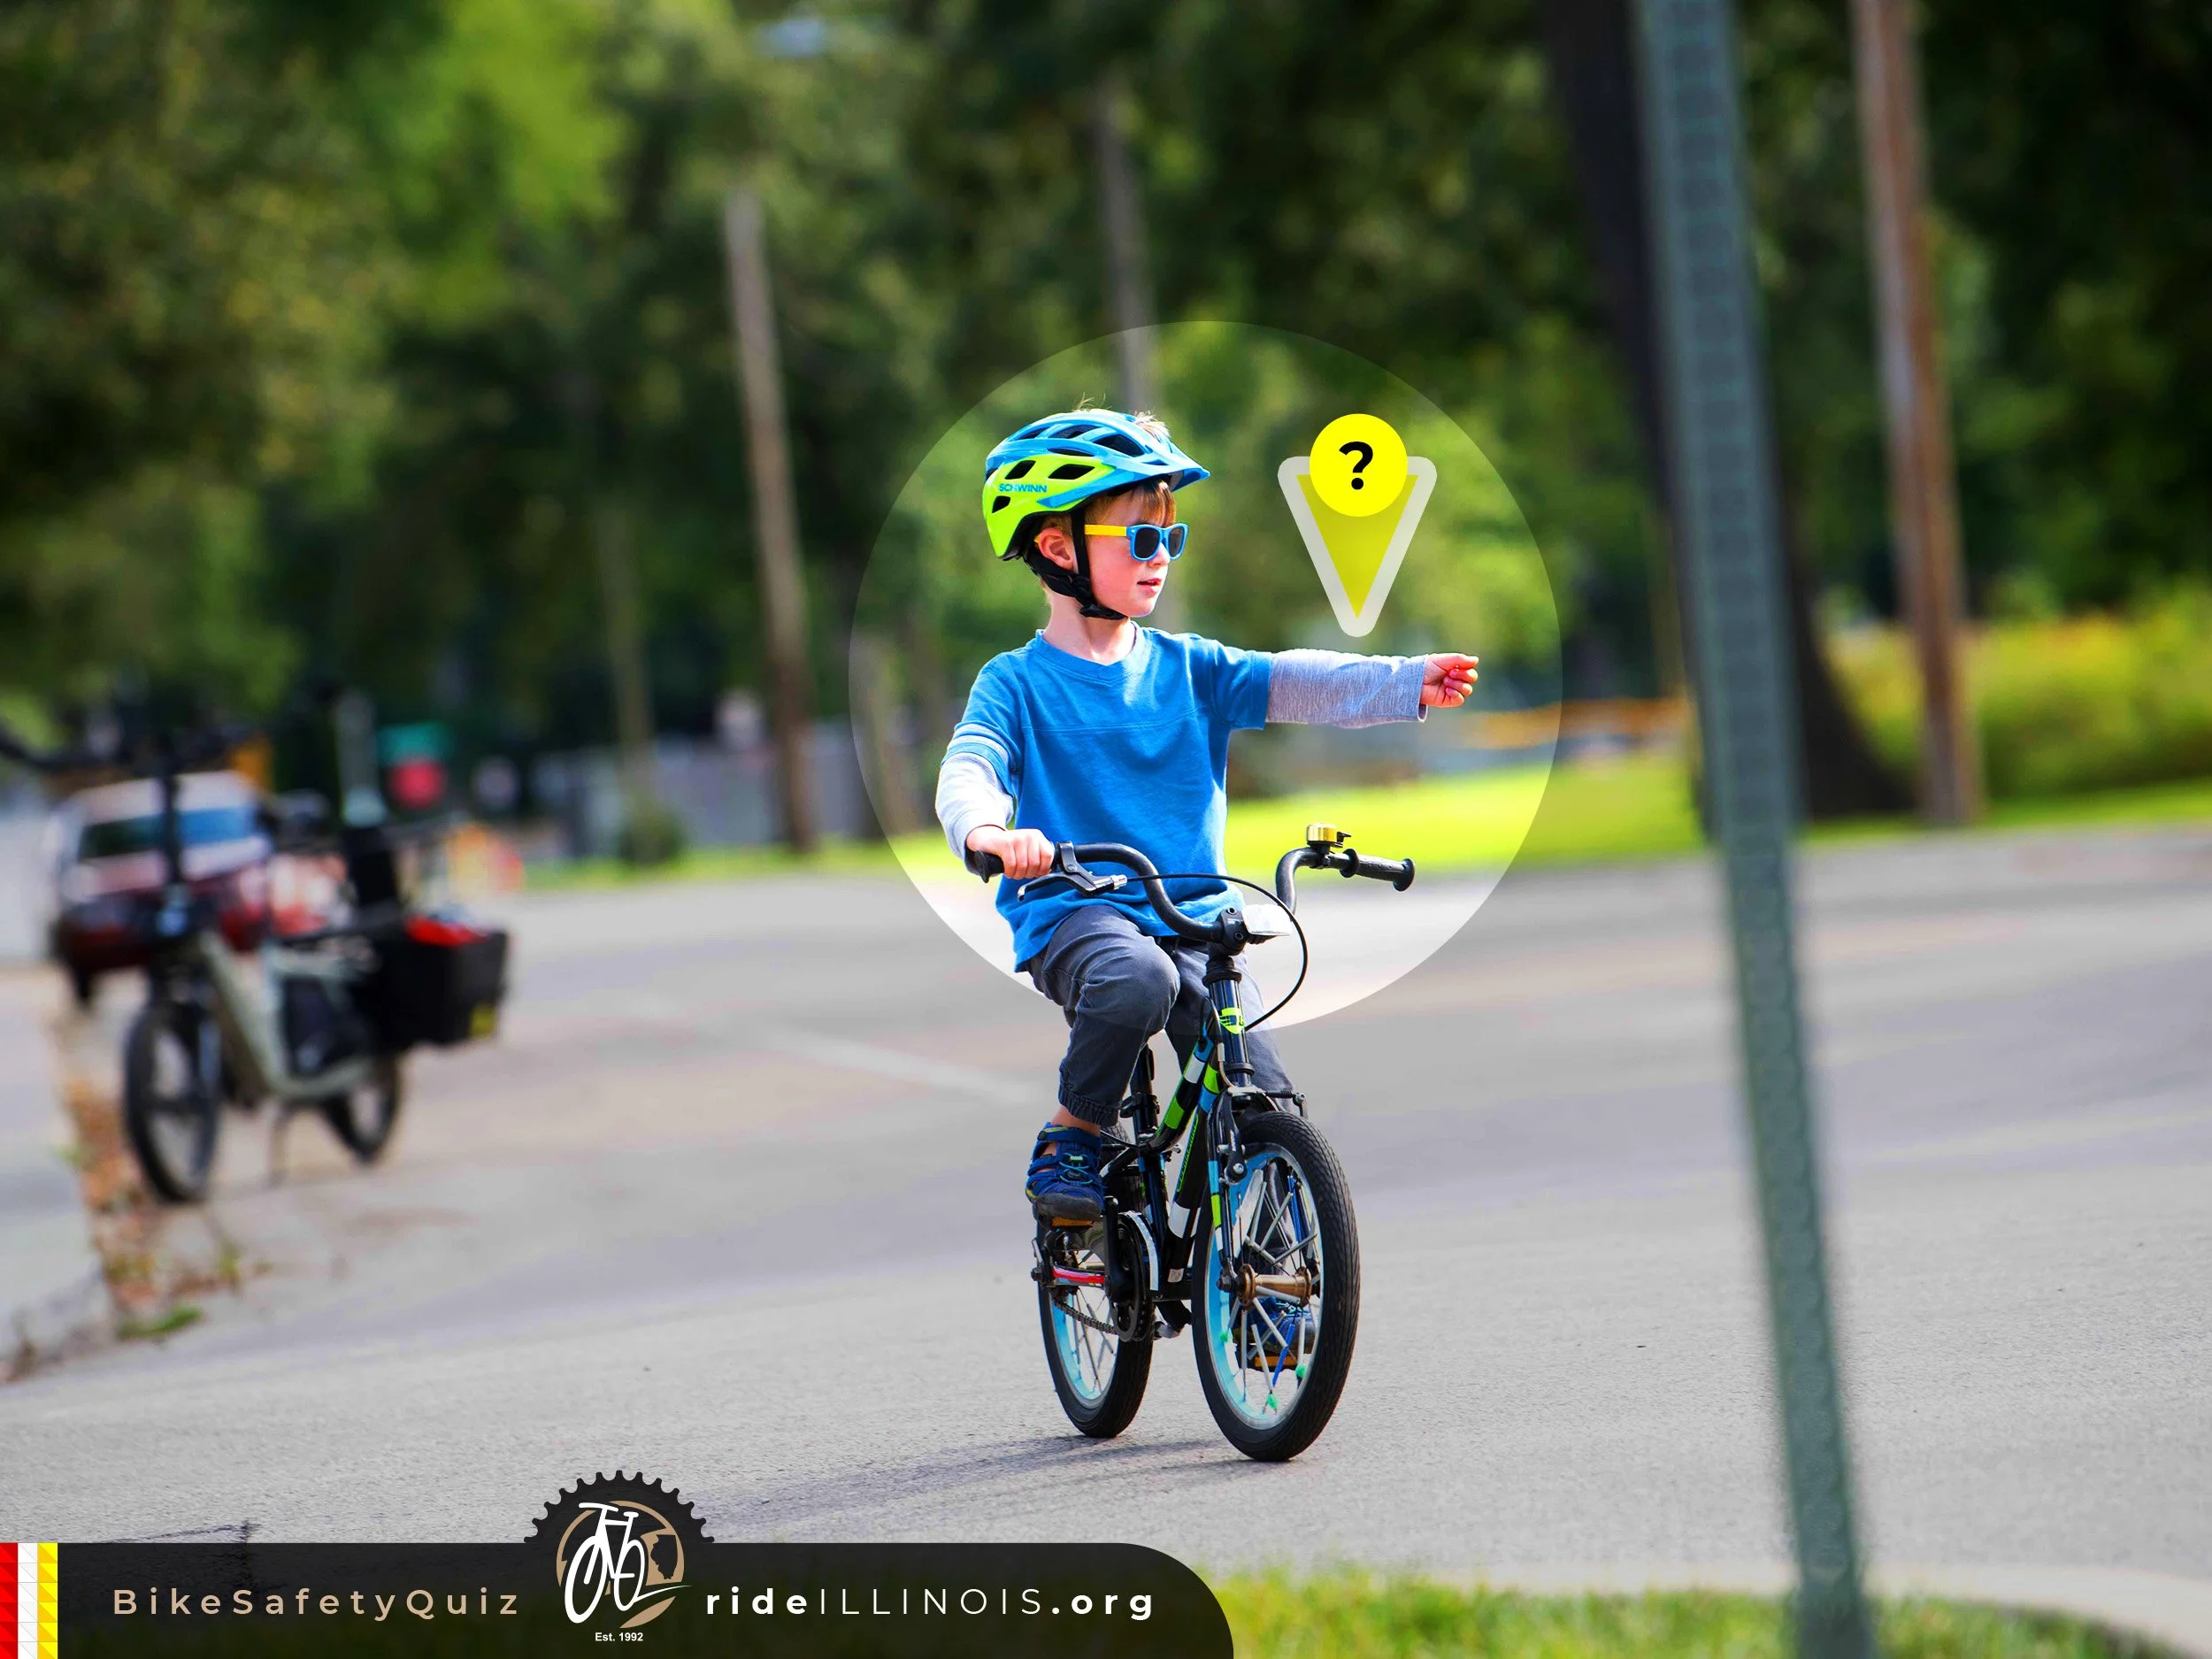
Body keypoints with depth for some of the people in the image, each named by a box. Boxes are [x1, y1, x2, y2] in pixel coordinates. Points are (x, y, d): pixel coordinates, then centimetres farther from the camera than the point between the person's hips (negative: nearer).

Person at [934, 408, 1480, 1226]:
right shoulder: (1018, 683, -1)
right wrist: (988, 831, -43)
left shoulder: (1185, 668, 10)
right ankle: (1069, 1144, -15)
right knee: (1136, 981, -37)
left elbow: (1286, 683, -3)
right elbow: (968, 769, -18)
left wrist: (1407, 683, -21)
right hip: (1072, 910, -4)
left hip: (1193, 915, 4)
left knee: (1267, 1100, -10)